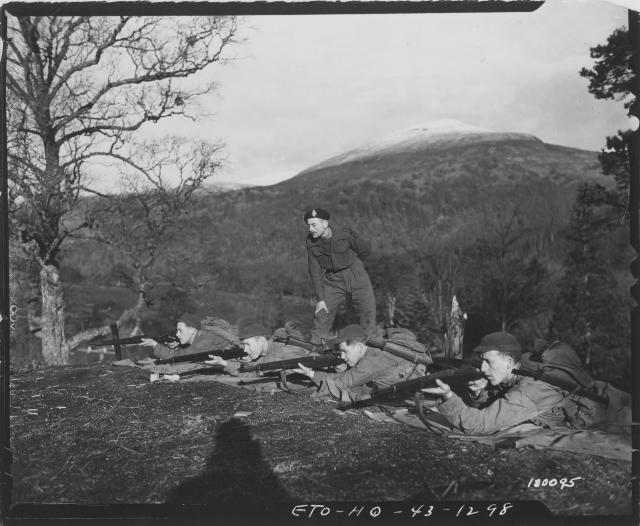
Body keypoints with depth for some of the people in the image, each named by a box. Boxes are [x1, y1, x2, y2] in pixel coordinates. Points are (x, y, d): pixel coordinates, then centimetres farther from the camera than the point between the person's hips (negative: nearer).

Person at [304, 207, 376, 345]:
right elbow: (315, 271, -7)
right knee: (321, 319, 0)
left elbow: (365, 250, -2)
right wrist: (320, 299, -10)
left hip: (356, 277, -2)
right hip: (333, 281, 2)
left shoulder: (345, 234, -19)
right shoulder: (311, 241, -10)